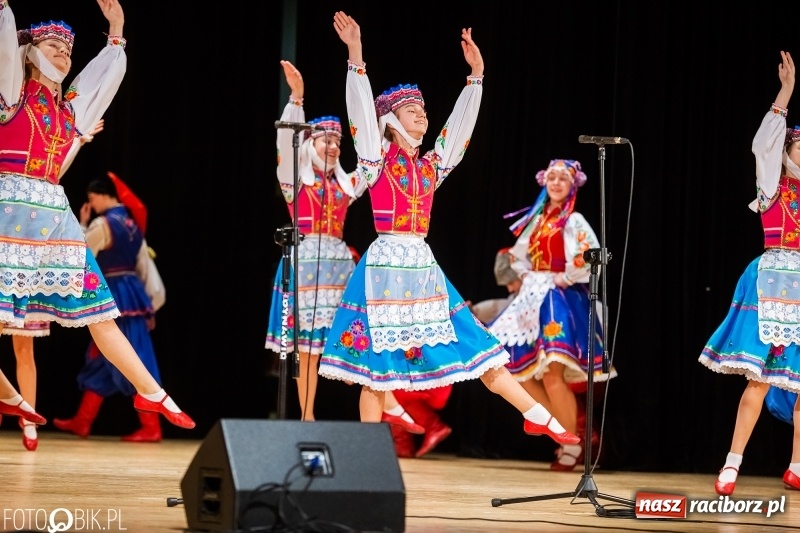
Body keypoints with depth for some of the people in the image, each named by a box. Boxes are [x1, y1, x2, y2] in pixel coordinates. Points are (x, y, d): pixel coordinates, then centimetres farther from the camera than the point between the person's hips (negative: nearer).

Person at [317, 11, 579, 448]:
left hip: (422, 265, 5)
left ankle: (537, 416, 5)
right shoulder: (378, 160, 0)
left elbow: (461, 122, 15)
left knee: (472, 346, 5)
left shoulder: (430, 165, 14)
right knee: (377, 364, -4)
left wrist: (476, 75, 8)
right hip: (385, 263, -5)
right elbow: (362, 111, -12)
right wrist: (355, 56, -20)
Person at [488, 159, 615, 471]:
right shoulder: (537, 218, 14)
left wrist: (565, 278, -13)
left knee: (552, 373, -15)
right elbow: (518, 255, 25)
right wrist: (526, 276, 9)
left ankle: (571, 445, -4)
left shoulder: (573, 221, -6)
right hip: (533, 295, 8)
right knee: (514, 365, 3)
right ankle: (566, 428, 11)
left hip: (560, 298, -8)